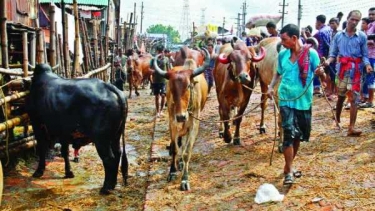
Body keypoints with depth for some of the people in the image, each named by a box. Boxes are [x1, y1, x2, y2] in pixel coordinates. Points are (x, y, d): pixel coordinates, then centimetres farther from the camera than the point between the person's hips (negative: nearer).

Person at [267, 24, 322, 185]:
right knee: (289, 133, -11)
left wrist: (321, 73, -31)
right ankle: (289, 171, -5)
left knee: (298, 136, 13)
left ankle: (288, 166, 32)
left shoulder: (311, 53, -8)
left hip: (303, 101, 0)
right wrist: (271, 86, 0)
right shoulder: (282, 55, 1)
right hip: (286, 99, 0)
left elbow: (322, 77, -8)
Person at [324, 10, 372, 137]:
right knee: (341, 96, 13)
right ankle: (337, 119, 34)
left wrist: (367, 65, -17)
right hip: (342, 69, 1)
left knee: (354, 98, -5)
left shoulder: (362, 36, 1)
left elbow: (364, 55, 1)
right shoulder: (339, 35, 5)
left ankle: (351, 128, -6)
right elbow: (333, 53, 7)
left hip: (355, 70, -1)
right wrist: (329, 60, -14)